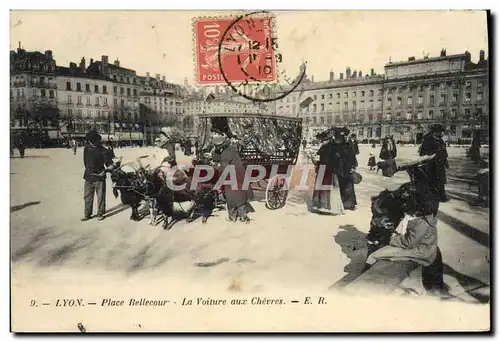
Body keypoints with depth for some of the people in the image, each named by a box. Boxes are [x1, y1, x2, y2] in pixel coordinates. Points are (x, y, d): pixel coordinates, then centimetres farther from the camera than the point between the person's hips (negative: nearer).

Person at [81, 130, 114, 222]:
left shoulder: (103, 150, -9)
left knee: (100, 196, 3)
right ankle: (87, 214, 20)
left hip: (99, 176, -4)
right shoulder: (86, 149, 5)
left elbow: (110, 164, -9)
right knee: (87, 196, 10)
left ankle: (100, 214, 14)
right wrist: (88, 170, 14)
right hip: (88, 176, 4)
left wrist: (105, 170, -25)